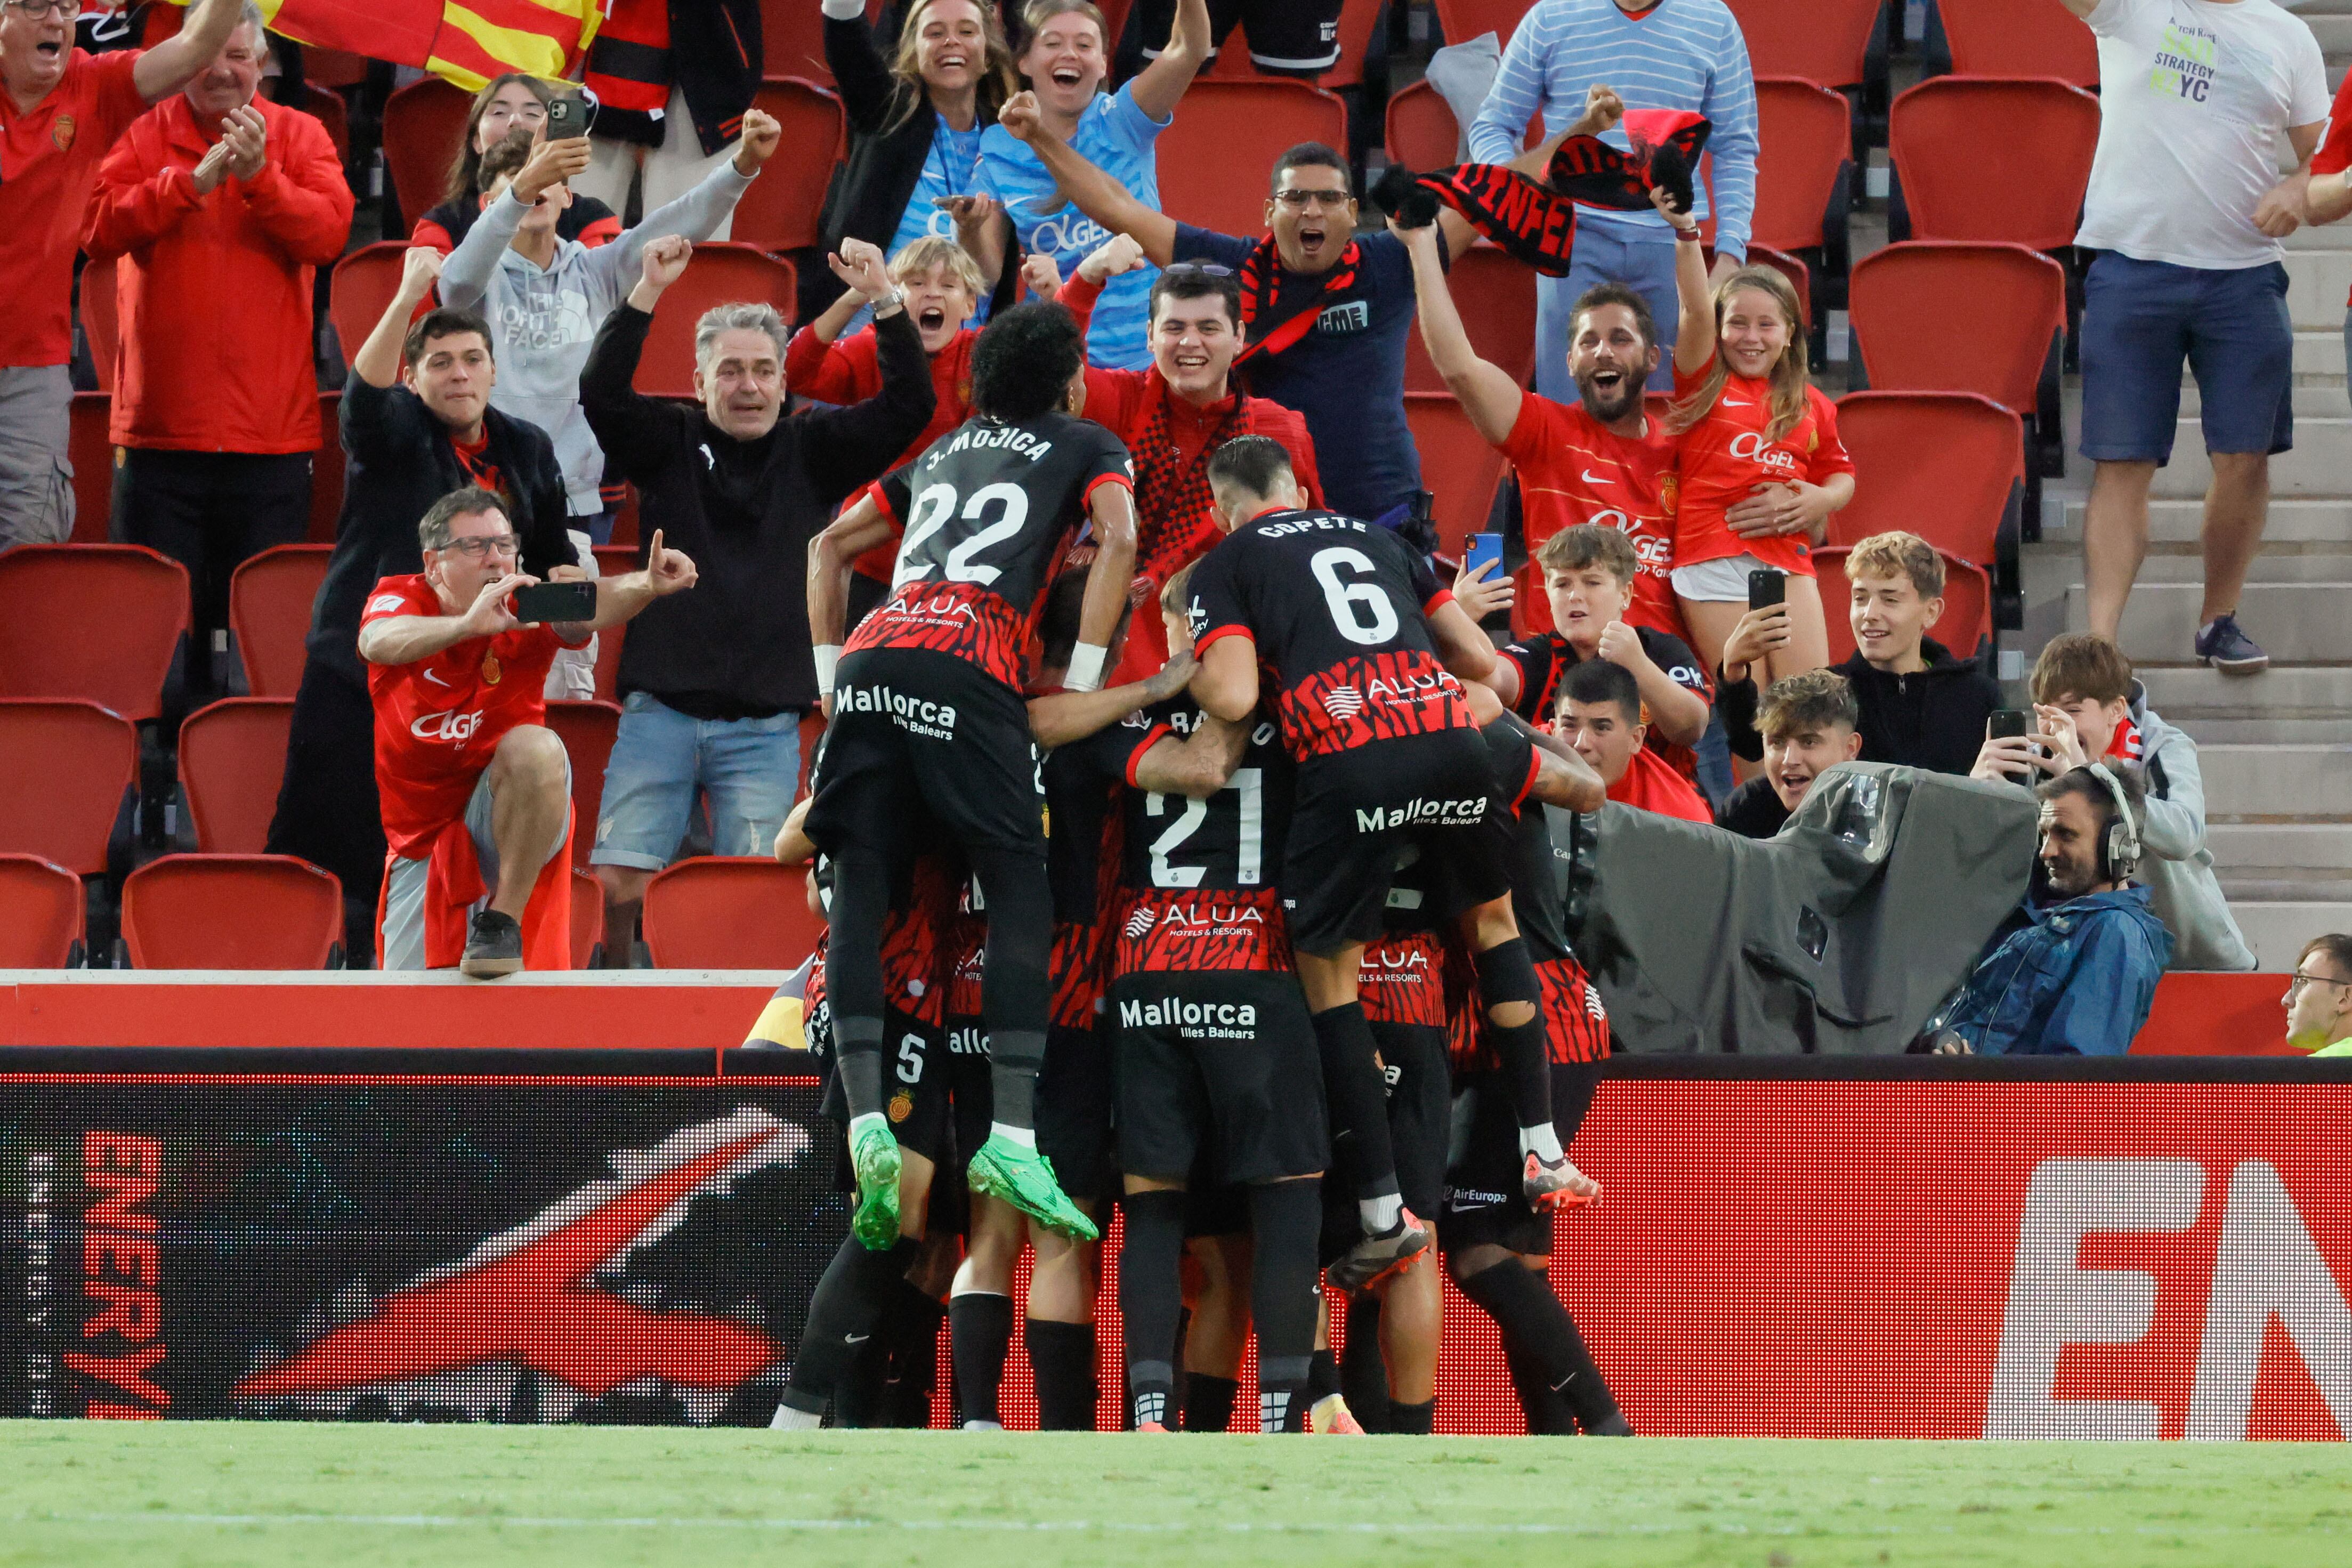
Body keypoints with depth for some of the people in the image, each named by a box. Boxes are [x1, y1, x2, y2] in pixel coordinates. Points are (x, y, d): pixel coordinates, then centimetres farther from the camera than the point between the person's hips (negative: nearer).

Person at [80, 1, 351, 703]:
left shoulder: (298, 136, 7)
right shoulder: (144, 133, 5)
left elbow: (331, 233, -7)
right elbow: (99, 229, -10)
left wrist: (260, 177, -20)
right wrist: (194, 180, -18)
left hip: (271, 427, 1)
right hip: (163, 424, -1)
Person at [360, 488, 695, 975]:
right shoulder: (399, 600, -12)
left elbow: (590, 609, -32)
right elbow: (381, 641, -36)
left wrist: (647, 586, -56)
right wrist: (469, 624, -56)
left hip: (509, 824, -2)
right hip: (421, 838, 2)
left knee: (535, 748, -34)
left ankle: (503, 921, -24)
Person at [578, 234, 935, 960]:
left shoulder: (814, 451, 10)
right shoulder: (669, 442, 8)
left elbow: (909, 406, 0)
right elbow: (601, 393, -9)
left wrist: (884, 301, -14)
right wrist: (646, 296, -20)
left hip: (765, 725, 1)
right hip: (660, 709, -1)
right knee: (617, 883, -9)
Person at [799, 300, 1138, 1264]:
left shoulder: (944, 452, 34)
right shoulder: (1089, 449, 19)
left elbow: (831, 545, 34)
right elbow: (1119, 539, 1)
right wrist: (1083, 683, 1)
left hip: (873, 662, 4)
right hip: (968, 670, -4)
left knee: (861, 891, -1)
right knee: (1020, 893, -2)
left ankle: (866, 1122, -19)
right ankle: (1012, 1132, -17)